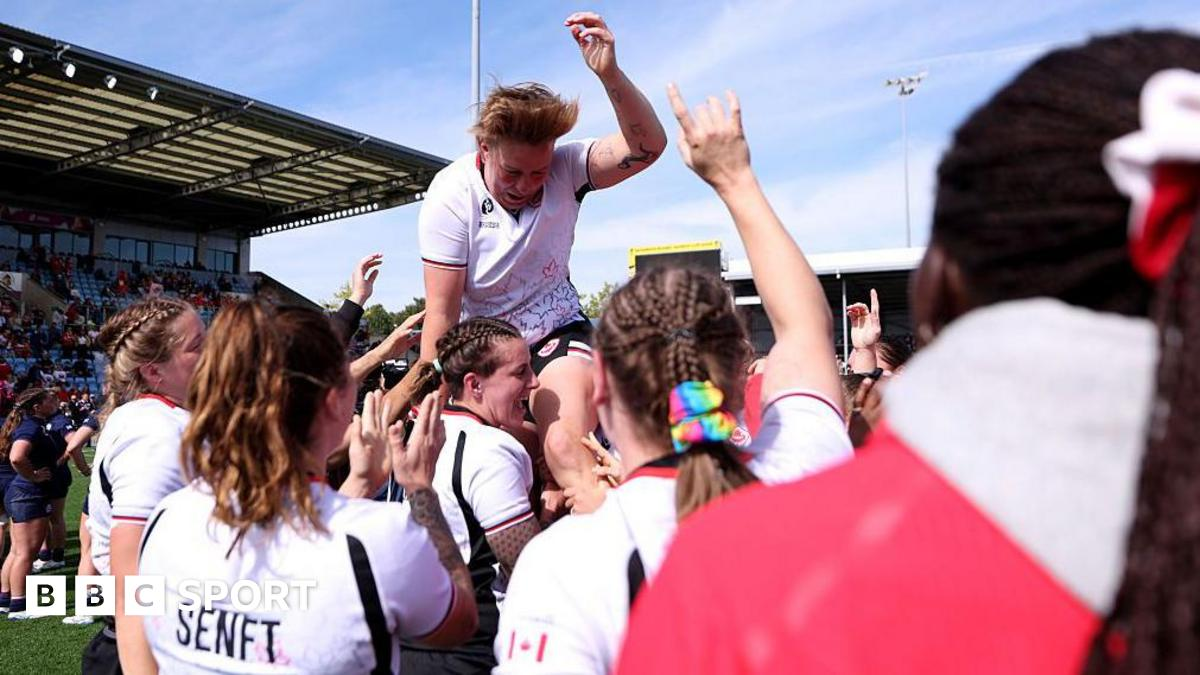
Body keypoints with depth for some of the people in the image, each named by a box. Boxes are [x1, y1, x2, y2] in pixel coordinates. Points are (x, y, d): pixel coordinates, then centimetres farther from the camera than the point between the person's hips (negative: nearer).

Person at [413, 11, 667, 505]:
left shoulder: (564, 168, -14)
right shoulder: (451, 196, -19)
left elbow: (647, 147, -29)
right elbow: (442, 311, -19)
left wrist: (610, 74, -44)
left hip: (556, 332, 0)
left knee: (568, 448, -23)